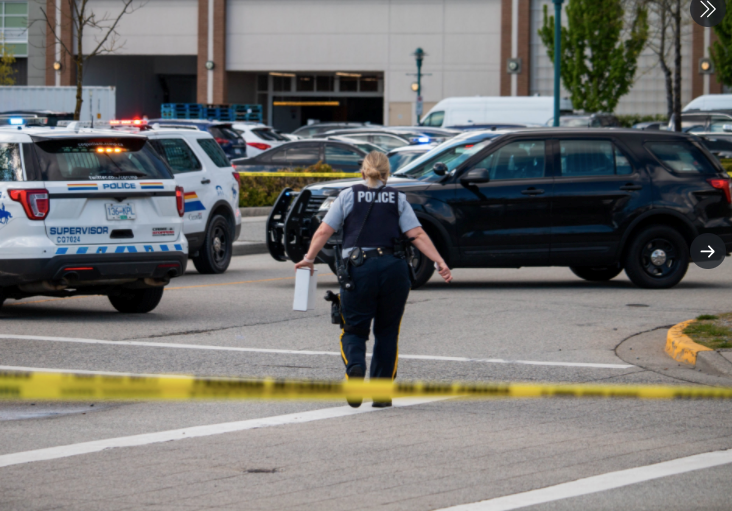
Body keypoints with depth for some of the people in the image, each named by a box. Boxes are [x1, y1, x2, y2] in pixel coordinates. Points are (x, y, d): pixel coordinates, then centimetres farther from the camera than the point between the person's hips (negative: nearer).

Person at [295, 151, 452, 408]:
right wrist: (440, 262, -5)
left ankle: (355, 368, -23)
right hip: (393, 268, 1)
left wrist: (309, 258, 3)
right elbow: (417, 235, -1)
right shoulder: (398, 199, 11)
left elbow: (324, 231, 1)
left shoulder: (348, 196, 10)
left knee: (354, 329, 8)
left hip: (358, 269, -1)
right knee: (387, 331, 14)